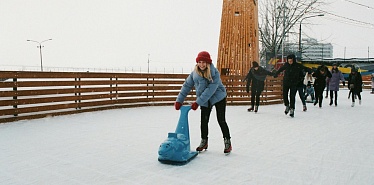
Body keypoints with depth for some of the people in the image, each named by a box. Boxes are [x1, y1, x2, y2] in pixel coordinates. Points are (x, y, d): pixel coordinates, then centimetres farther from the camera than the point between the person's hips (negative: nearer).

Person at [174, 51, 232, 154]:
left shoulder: (214, 73, -24)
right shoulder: (194, 73, -9)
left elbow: (210, 89, -29)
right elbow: (187, 86, -6)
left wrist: (198, 102, -32)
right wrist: (179, 100, -13)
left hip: (218, 98, -4)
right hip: (204, 100, 4)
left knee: (221, 120, -4)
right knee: (204, 121, 7)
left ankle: (227, 142, 10)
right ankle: (204, 142, 24)